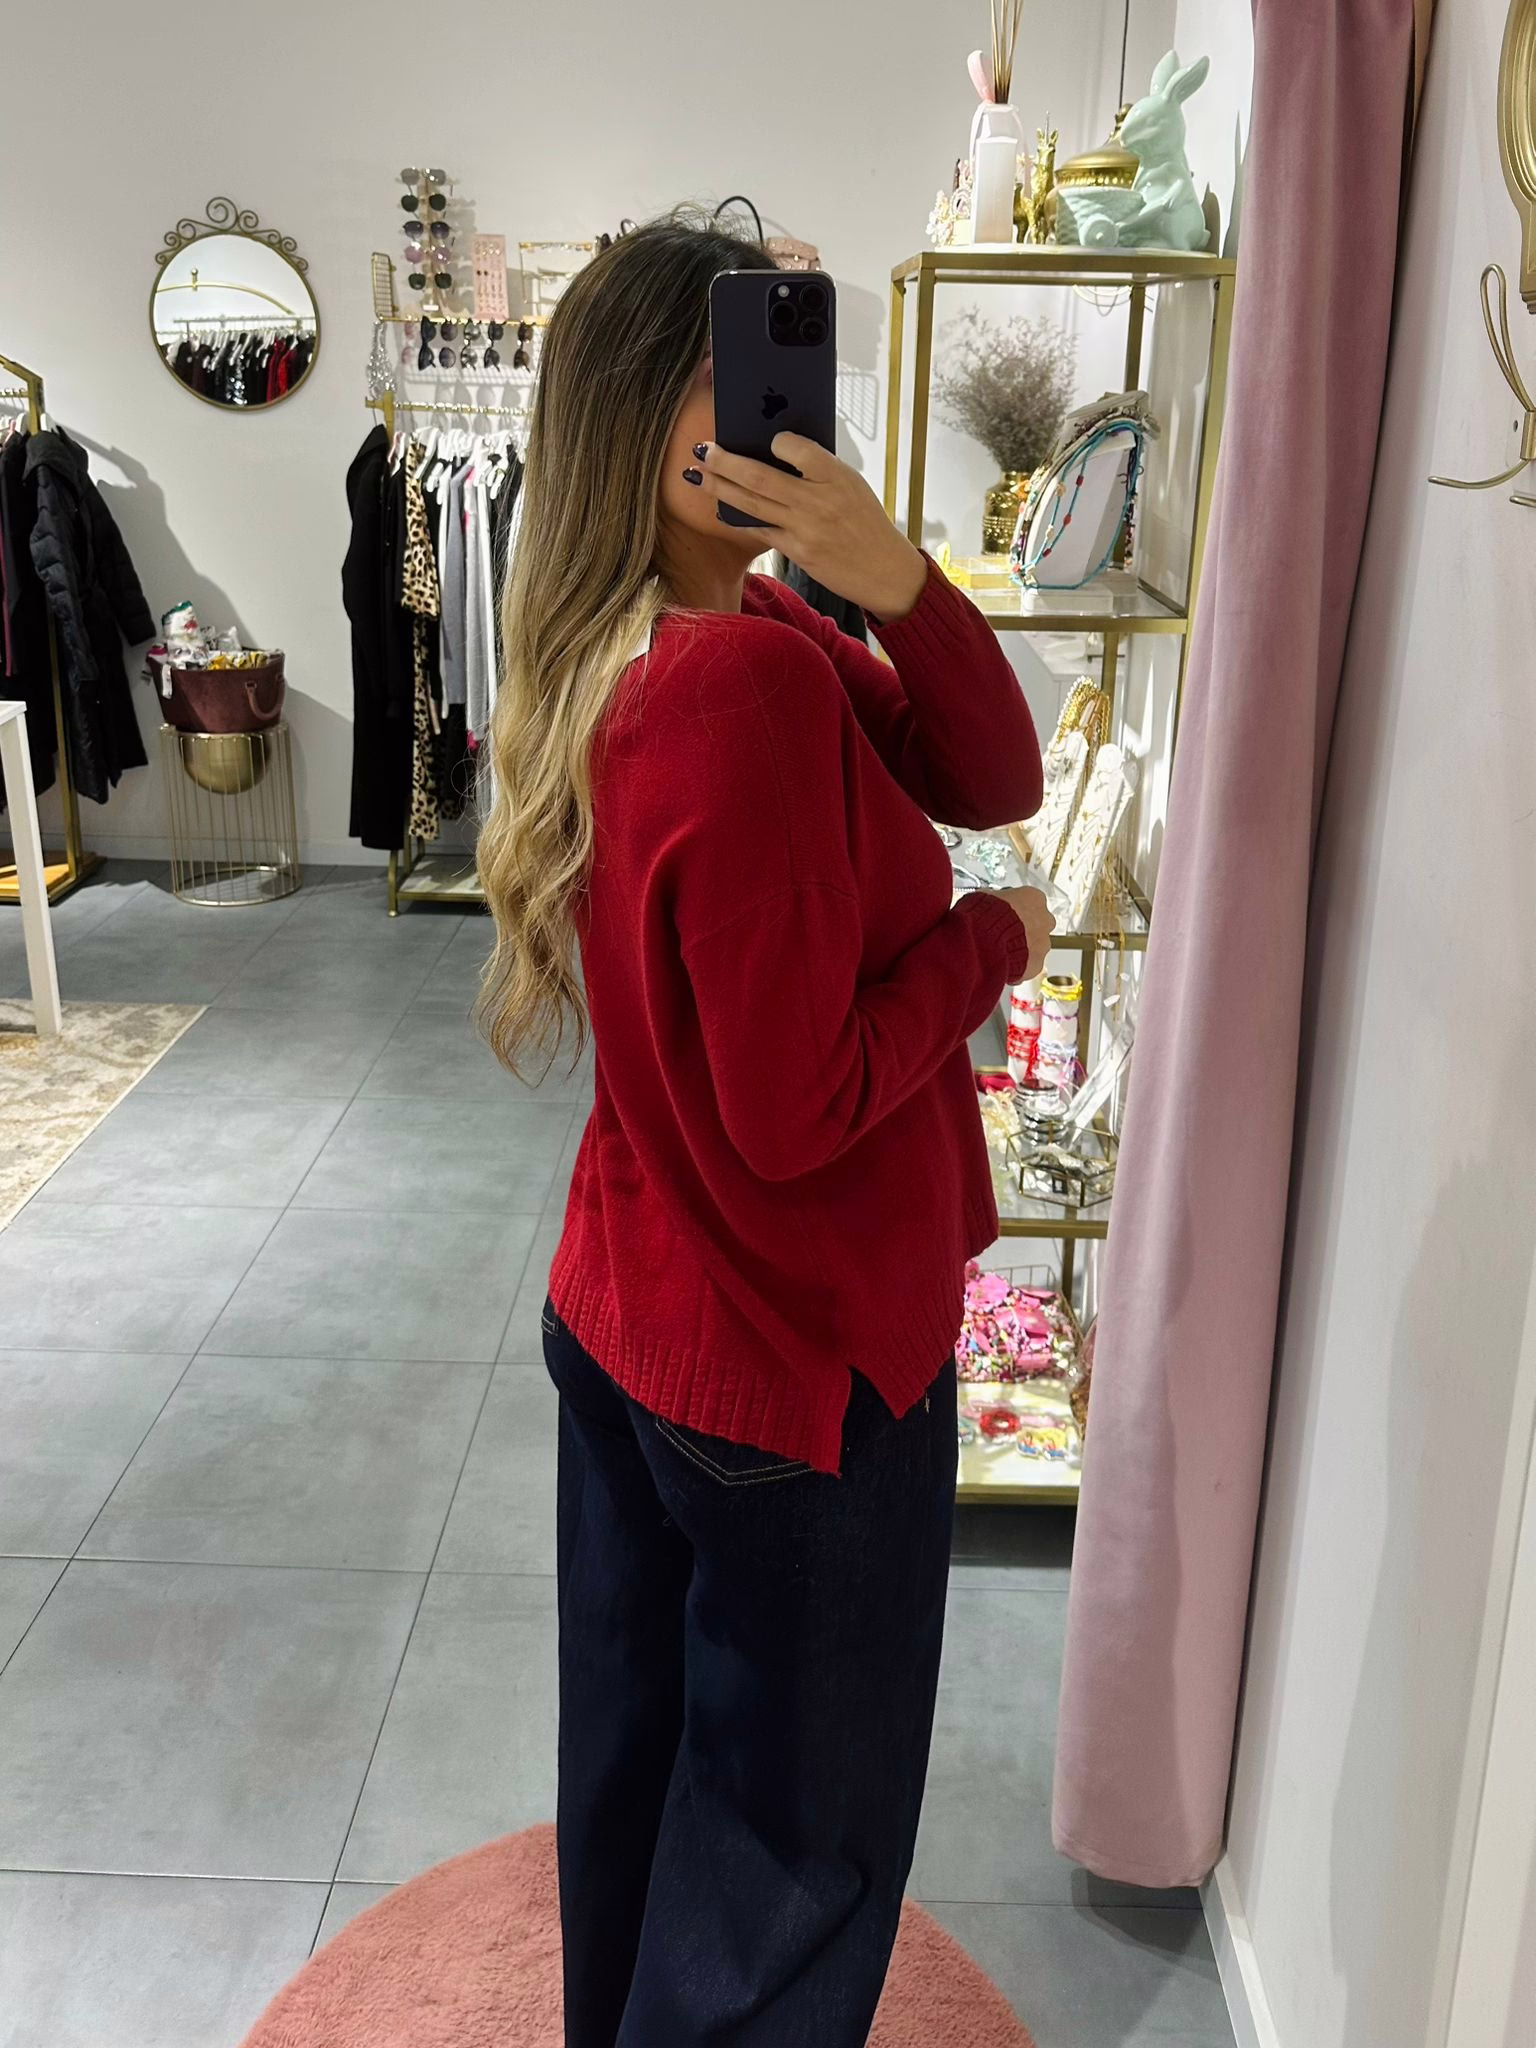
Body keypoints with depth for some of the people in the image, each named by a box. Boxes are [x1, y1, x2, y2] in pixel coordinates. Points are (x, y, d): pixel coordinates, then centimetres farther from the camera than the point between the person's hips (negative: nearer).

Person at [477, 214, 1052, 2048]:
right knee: (800, 1835, 15)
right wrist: (994, 941, -12)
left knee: (641, 1742, 28)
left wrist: (893, 578, -19)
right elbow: (796, 1106, -26)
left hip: (626, 1312, 9)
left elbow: (993, 781, -3)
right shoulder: (755, 680, -27)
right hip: (798, 1355, -9)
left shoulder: (656, 650, 2)